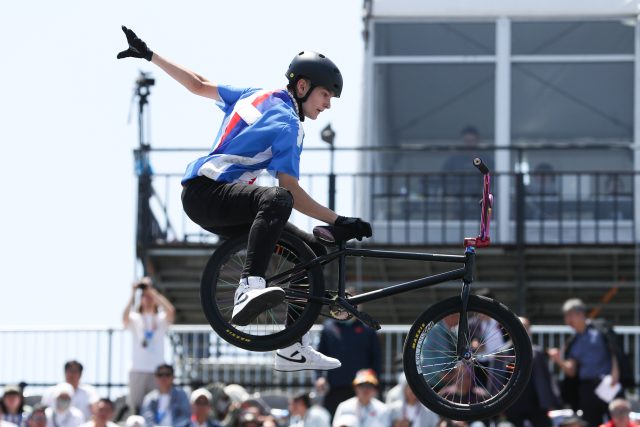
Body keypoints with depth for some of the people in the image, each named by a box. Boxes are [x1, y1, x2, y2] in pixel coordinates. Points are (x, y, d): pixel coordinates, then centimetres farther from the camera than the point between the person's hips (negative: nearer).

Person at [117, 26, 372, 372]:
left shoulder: (256, 96, 16)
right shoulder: (286, 123, -12)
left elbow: (198, 85, 20)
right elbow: (290, 190, -19)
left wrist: (148, 55, 30)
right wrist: (339, 221, -22)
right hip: (206, 193, -10)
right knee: (277, 200, -40)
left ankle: (293, 350, 7)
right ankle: (249, 288, -55)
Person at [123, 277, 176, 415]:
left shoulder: (161, 319, 9)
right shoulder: (135, 319, 9)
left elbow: (170, 311, -13)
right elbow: (125, 317, -14)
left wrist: (153, 292, -9)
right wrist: (133, 294, -13)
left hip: (157, 371, 0)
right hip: (138, 370, 0)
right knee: (135, 407, -3)